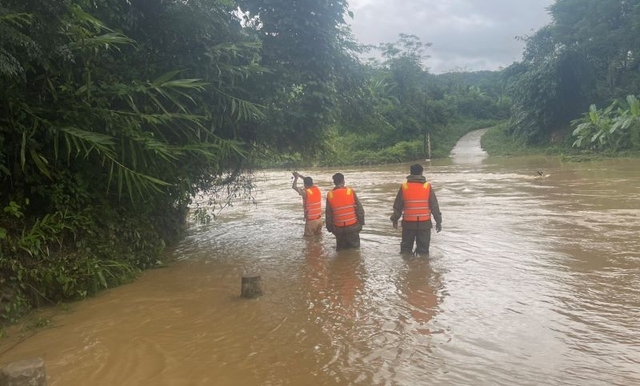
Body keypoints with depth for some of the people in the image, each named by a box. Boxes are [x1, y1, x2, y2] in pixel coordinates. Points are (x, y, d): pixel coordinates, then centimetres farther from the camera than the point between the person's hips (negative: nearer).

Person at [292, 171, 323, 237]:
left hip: (311, 220, -7)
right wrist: (299, 175, 26)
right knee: (318, 235, 17)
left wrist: (296, 177, 9)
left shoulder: (305, 192, -17)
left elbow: (294, 186, -6)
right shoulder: (317, 189, 2)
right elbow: (309, 181, 20)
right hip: (319, 218, 7)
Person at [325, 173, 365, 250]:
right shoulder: (350, 192, -8)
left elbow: (328, 214, 3)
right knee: (354, 248, 10)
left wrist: (329, 227, 13)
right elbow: (359, 209, -5)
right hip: (352, 226, -2)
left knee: (341, 250, 15)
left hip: (338, 228, 2)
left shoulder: (330, 195, -3)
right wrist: (361, 222, 5)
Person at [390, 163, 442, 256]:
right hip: (424, 223, -1)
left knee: (406, 248, 14)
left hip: (408, 223, 1)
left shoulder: (404, 187, -3)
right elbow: (434, 206, -1)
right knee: (423, 249, 6)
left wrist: (395, 219, 16)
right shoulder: (427, 187, -4)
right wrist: (438, 221, 7)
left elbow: (397, 206, 3)